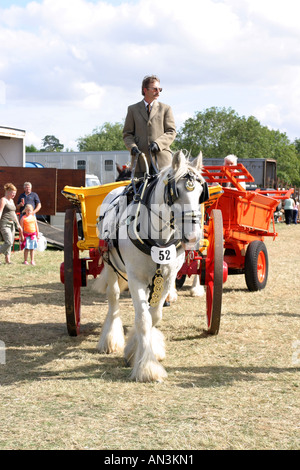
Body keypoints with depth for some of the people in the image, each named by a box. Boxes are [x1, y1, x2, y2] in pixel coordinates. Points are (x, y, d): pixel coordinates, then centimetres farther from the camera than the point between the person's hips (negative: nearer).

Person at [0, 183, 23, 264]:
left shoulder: (11, 201, 18)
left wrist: (18, 225, 23)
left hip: (12, 224, 8)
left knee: (10, 243, 5)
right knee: (8, 242, -18)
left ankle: (7, 260, 7)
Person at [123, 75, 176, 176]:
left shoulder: (165, 109, 13)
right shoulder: (133, 109, 15)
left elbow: (171, 132, 6)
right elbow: (127, 133, 13)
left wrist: (158, 143, -11)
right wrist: (132, 146, -8)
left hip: (161, 159, -1)